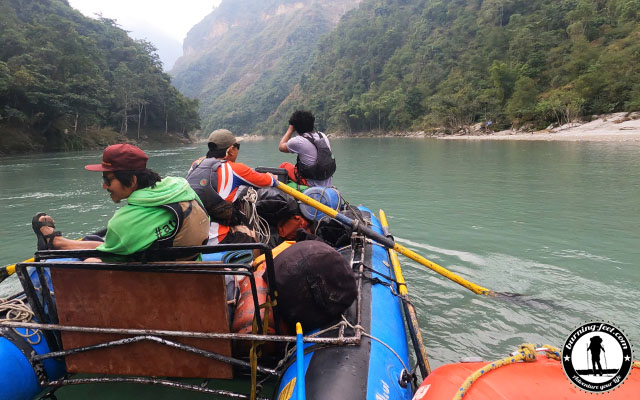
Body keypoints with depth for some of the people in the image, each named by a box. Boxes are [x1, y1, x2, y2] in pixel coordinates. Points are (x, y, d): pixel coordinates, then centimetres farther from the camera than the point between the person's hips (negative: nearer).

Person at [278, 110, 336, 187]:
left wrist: (290, 129, 14)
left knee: (284, 165, 12)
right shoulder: (323, 136, 3)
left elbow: (281, 147, 5)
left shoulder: (298, 141, -14)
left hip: (311, 185, -6)